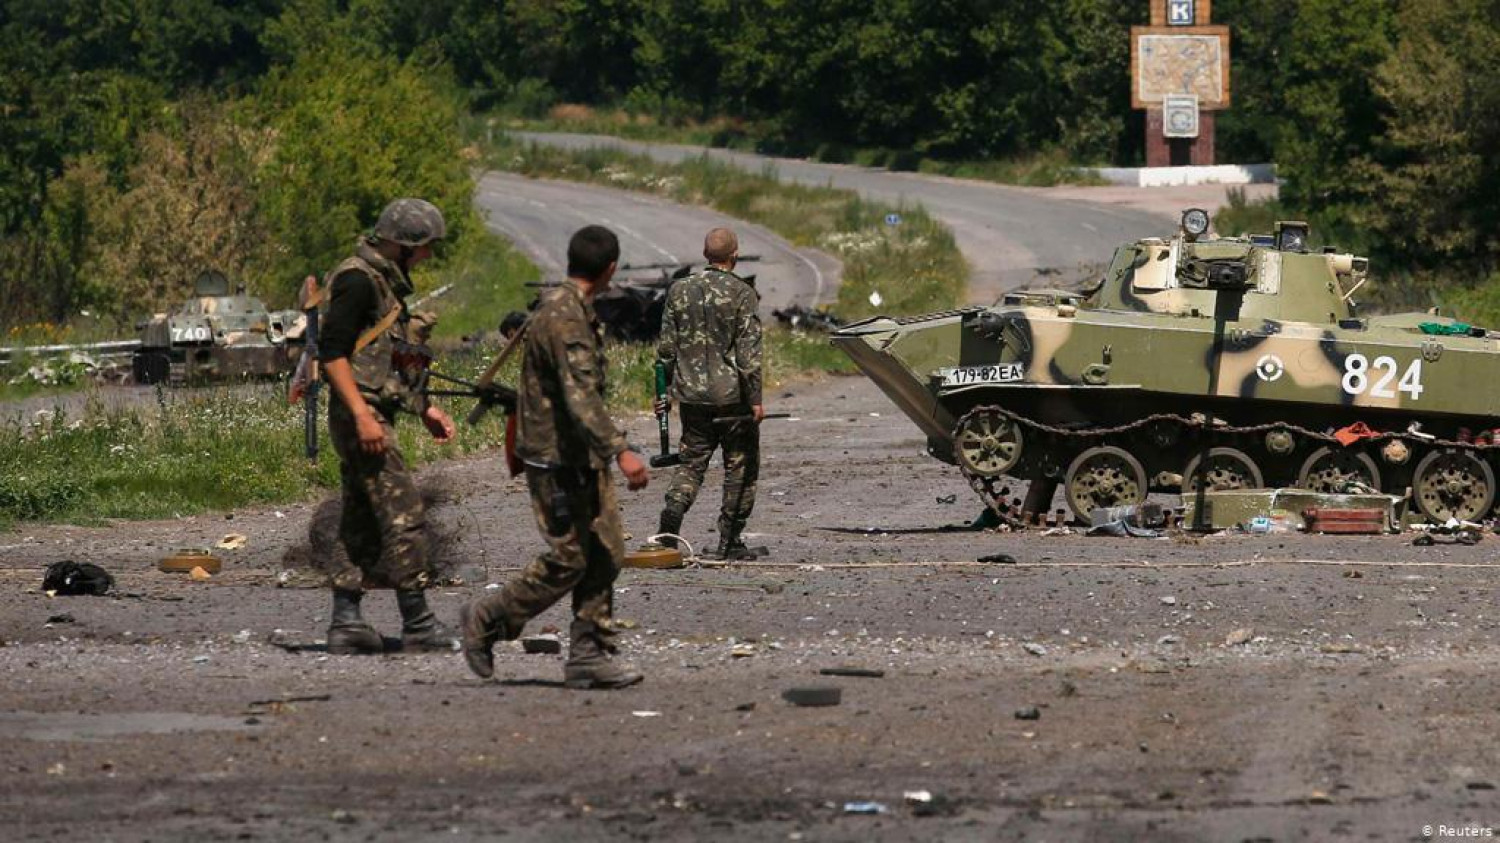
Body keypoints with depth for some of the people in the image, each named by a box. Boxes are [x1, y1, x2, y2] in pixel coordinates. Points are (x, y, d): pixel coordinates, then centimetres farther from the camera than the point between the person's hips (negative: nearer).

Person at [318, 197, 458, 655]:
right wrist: (363, 415, -25)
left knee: (363, 527, 10)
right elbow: (332, 351, -20)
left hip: (370, 418, 10)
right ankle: (418, 625, -7)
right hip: (361, 416, -10)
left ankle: (346, 624, 11)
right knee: (404, 518, -10)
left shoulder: (385, 282, 18)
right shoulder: (359, 281, -13)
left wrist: (425, 409, 22)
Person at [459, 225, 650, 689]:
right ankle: (486, 621, 8)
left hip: (584, 458, 10)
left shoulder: (575, 310, 13)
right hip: (556, 459, -10)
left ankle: (589, 655, 6)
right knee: (569, 560, -7)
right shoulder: (564, 316, -20)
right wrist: (620, 450, -38)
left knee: (605, 554, 5)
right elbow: (579, 394, -31)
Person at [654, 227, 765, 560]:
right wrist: (755, 399, -10)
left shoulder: (680, 291, 5)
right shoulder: (742, 294, -9)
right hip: (733, 395, -4)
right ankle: (730, 542, 7)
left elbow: (666, 348, 7)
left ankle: (673, 508, -16)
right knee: (740, 467, 7)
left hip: (692, 395, 4)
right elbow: (748, 352, -13)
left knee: (692, 463, 12)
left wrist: (664, 392, 15)